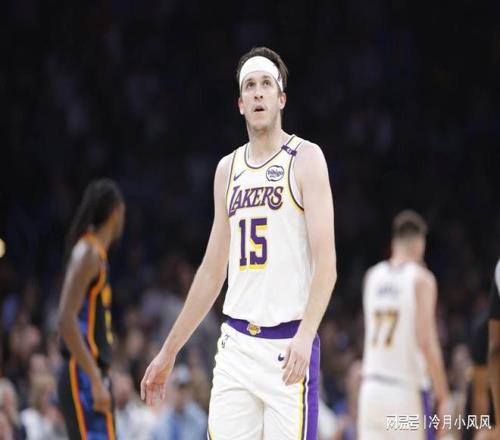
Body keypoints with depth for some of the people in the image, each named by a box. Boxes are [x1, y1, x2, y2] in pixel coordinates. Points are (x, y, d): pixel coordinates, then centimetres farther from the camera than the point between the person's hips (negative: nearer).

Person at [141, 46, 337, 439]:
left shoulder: (306, 159, -3)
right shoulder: (228, 169, 14)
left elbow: (326, 263, -11)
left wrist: (305, 336, -25)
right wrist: (169, 352, 20)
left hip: (287, 344, -5)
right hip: (237, 343, 5)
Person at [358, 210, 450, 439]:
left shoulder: (372, 276, 10)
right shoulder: (421, 279, -6)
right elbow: (427, 343, -14)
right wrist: (442, 397, -9)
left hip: (372, 387, 5)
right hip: (407, 390, -5)